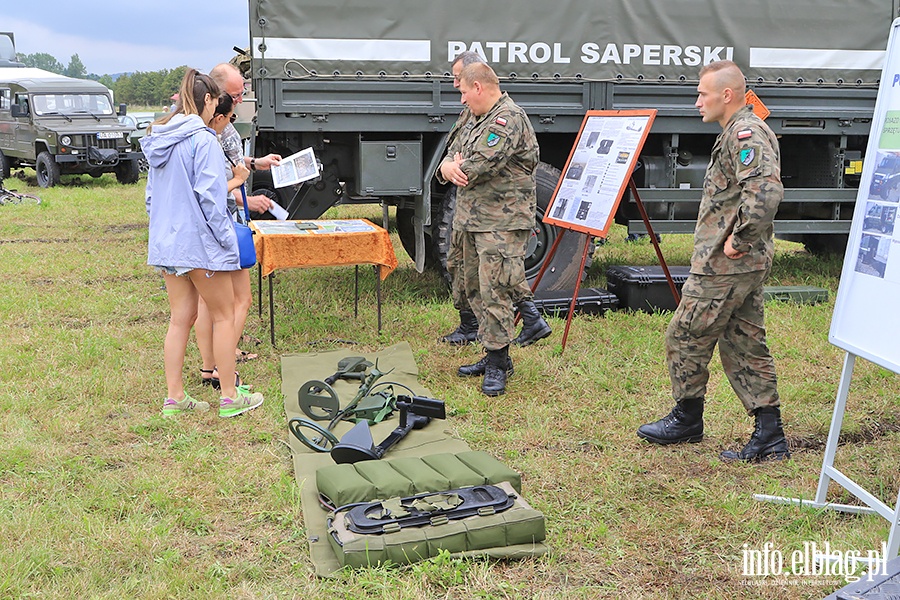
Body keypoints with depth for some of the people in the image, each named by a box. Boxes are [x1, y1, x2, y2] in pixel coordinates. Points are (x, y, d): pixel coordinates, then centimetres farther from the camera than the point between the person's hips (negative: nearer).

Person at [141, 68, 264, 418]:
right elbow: (209, 196, -20)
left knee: (180, 318, 12)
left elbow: (151, 195, 18)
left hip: (166, 242, 8)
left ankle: (174, 398, 15)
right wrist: (226, 239, -13)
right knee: (224, 316, 5)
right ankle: (230, 397, 11)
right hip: (199, 242, -8)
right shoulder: (202, 139, -14)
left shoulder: (158, 139, 12)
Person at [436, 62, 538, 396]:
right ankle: (494, 355, 24)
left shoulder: (508, 118, -14)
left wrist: (459, 169, -1)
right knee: (474, 287, 14)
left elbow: (480, 166, -23)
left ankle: (498, 365, -3)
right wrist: (448, 168, -7)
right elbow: (451, 155, 17)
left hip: (502, 222, -10)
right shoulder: (477, 119, 19)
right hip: (473, 219, 10)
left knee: (494, 291, -10)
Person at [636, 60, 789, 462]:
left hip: (723, 266, -10)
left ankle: (687, 420, 20)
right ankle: (769, 438, 14)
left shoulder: (745, 133, -16)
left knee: (685, 338, 4)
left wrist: (739, 239, -22)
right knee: (744, 346, 11)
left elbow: (766, 192, -32)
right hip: (746, 264, 10)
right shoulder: (740, 132, 17)